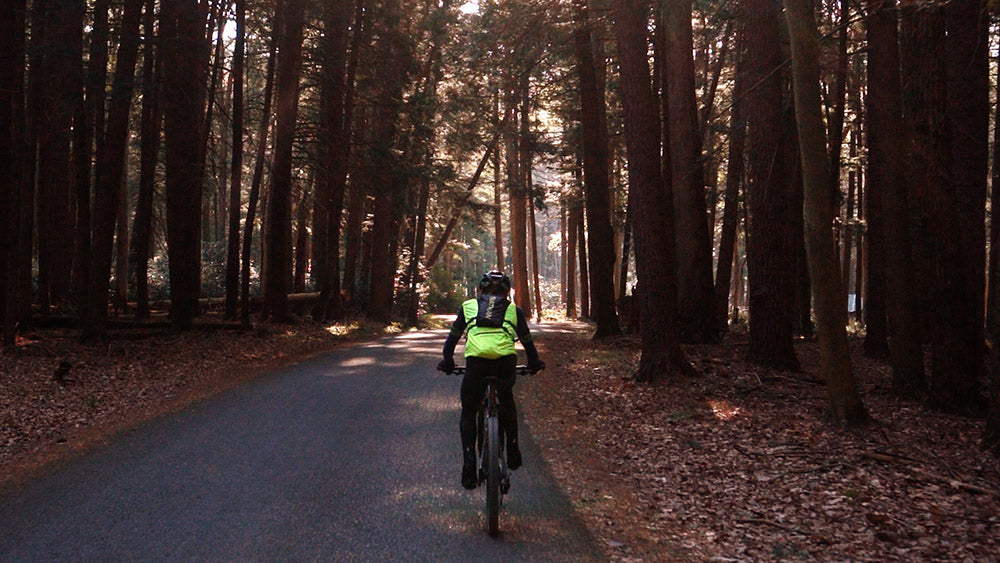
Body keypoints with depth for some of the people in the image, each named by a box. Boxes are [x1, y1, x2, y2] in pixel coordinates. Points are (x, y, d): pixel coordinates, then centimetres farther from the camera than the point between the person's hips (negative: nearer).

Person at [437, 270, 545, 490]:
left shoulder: (469, 306, 27)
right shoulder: (513, 309, 26)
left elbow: (453, 336, 33)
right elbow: (526, 340, 33)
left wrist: (447, 361, 47)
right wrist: (534, 363, 49)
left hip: (476, 359, -1)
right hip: (505, 359, 1)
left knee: (468, 414, 16)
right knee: (507, 400, 32)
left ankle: (469, 465, 2)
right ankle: (512, 451, 28)